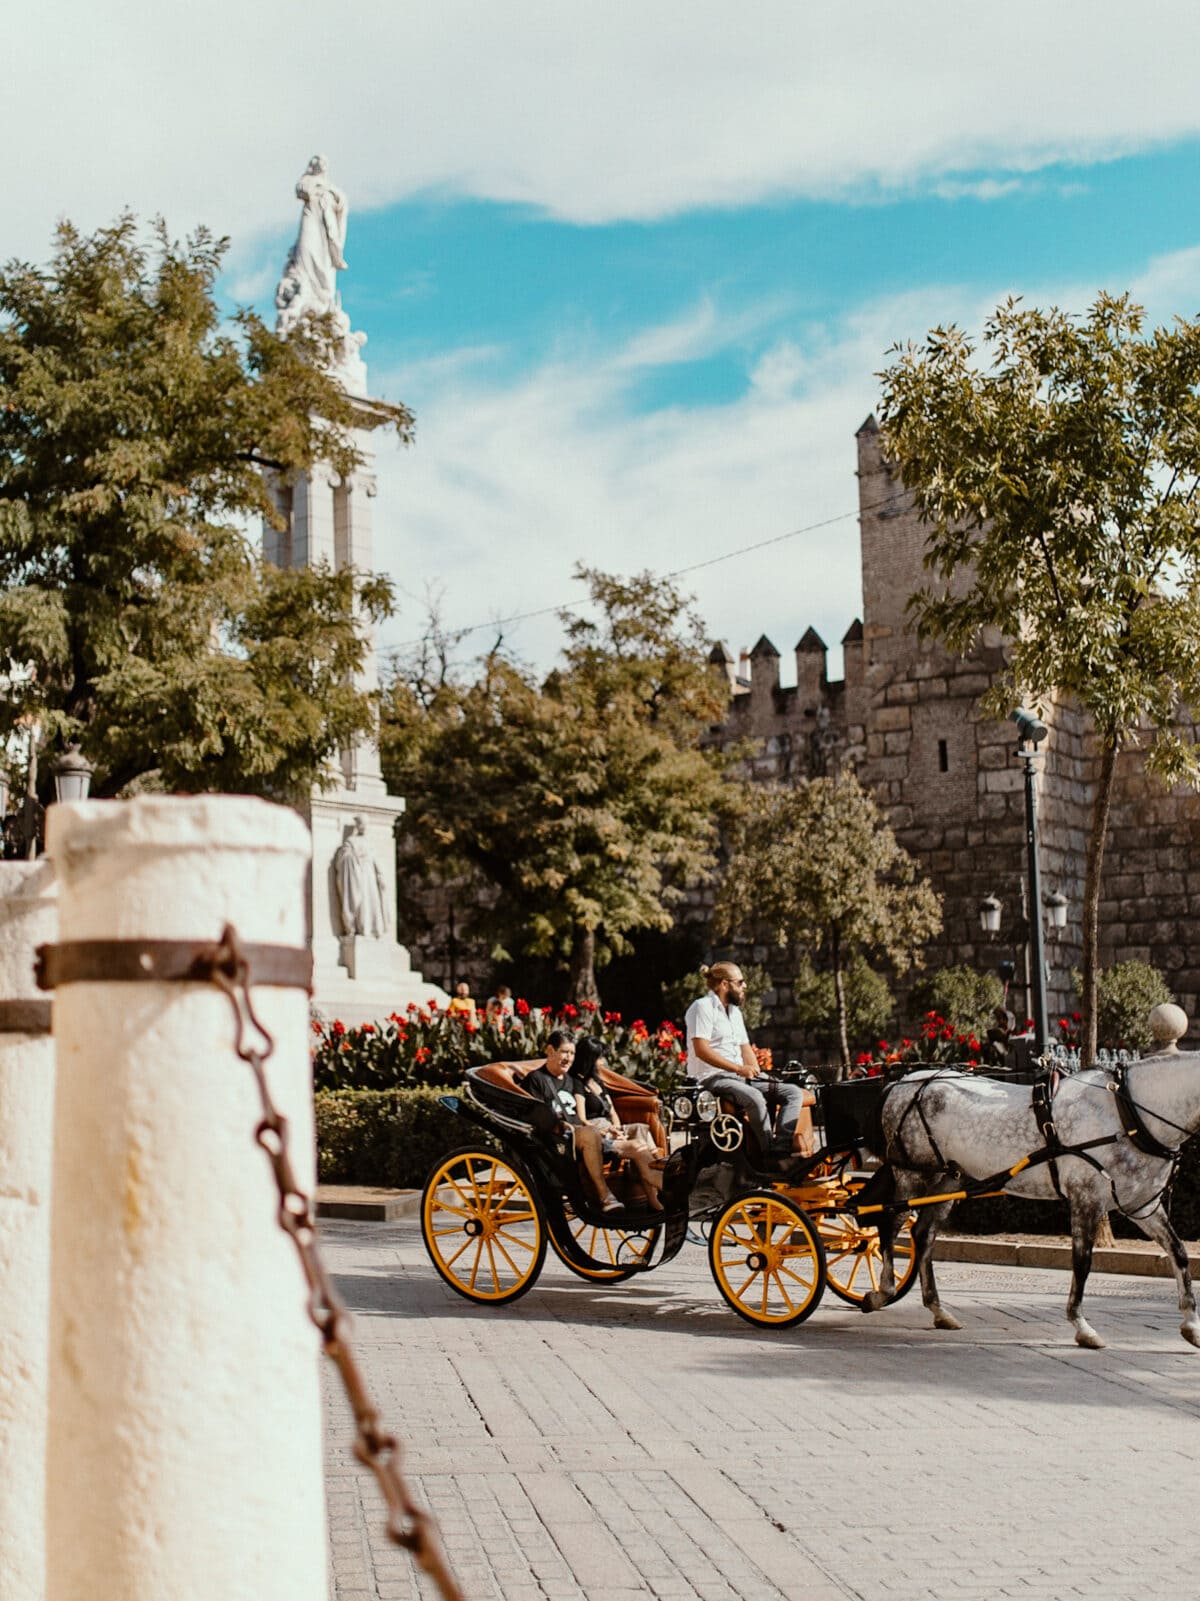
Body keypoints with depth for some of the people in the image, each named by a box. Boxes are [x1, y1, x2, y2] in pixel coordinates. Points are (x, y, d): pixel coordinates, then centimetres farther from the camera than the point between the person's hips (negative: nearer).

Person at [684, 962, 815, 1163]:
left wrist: (756, 1072, -1)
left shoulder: (735, 1011, 21)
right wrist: (739, 1068, -22)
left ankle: (782, 1145, -21)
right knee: (754, 1097, -36)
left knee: (794, 1092, -7)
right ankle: (770, 1153, -25)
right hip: (711, 1078, -9)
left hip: (739, 1077, 9)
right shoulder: (703, 1007, -7)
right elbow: (701, 1050, -18)